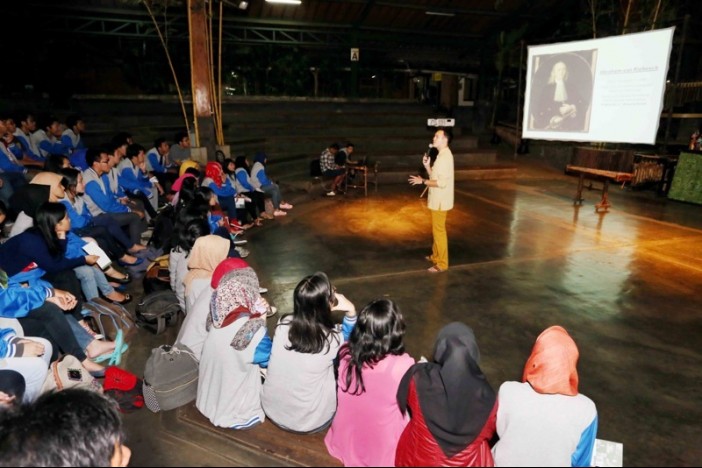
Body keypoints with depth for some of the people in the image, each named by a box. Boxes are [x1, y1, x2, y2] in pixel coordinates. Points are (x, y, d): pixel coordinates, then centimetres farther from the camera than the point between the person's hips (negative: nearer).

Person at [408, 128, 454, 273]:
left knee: (439, 230, -2)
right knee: (436, 229, 20)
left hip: (440, 200, -10)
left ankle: (442, 264, 7)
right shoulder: (442, 155, 12)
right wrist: (427, 166, 2)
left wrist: (423, 181, -18)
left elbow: (442, 182, -25)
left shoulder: (445, 156, -20)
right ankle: (435, 256, 34)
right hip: (437, 199, 10)